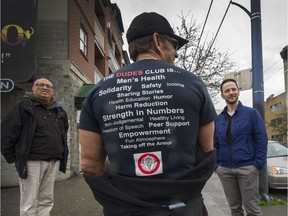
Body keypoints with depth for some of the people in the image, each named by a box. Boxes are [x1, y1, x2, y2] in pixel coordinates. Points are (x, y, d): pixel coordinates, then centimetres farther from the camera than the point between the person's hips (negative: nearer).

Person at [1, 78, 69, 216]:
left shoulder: (59, 111, 13)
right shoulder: (23, 107, -5)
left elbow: (63, 133, 24)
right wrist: (13, 157, -6)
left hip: (53, 162, 6)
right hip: (32, 162, -5)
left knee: (46, 201, 13)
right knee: (29, 204, 1)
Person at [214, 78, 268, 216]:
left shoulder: (251, 113, -2)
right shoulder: (218, 119, 8)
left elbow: (261, 139, -5)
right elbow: (215, 144, 11)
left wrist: (258, 163, -11)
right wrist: (216, 164, 3)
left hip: (247, 168, -3)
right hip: (225, 170, 4)